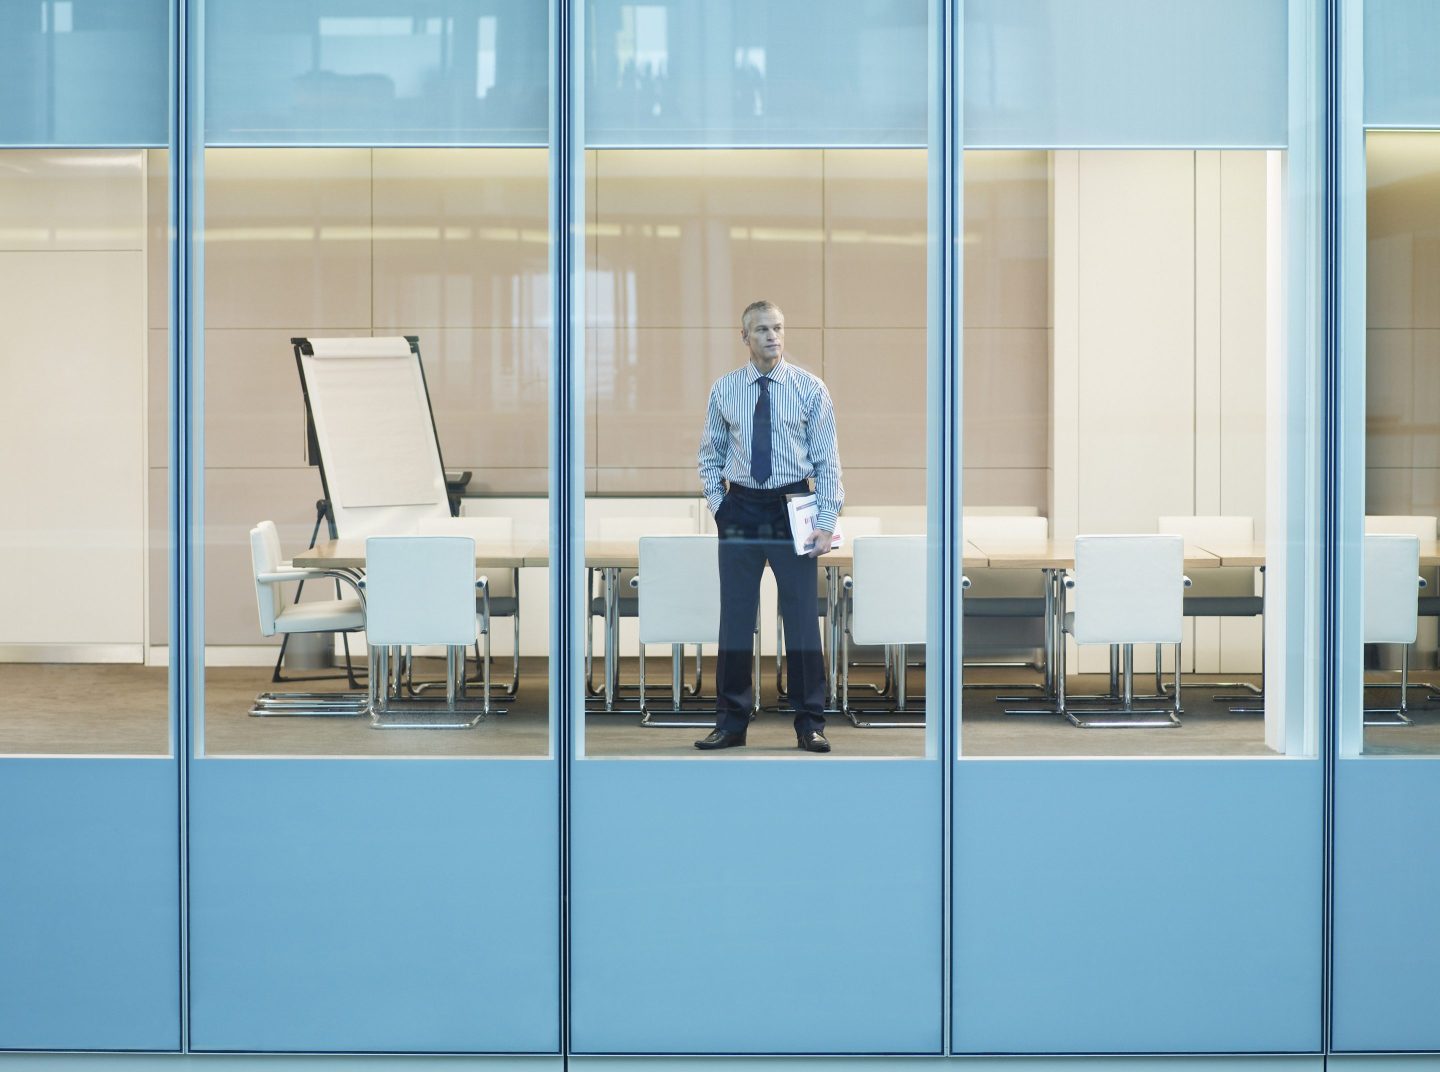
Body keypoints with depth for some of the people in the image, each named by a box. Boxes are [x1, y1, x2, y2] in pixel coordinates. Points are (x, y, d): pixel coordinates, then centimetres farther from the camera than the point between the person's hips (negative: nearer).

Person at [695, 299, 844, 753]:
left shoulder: (810, 389, -1)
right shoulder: (724, 390, 4)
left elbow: (827, 460, -2)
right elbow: (710, 456, 12)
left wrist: (826, 523, -9)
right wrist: (718, 504, -1)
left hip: (793, 510, -1)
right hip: (741, 511, 1)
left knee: (801, 618, 2)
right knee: (735, 618, 4)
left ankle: (810, 724, 10)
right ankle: (731, 723, 13)